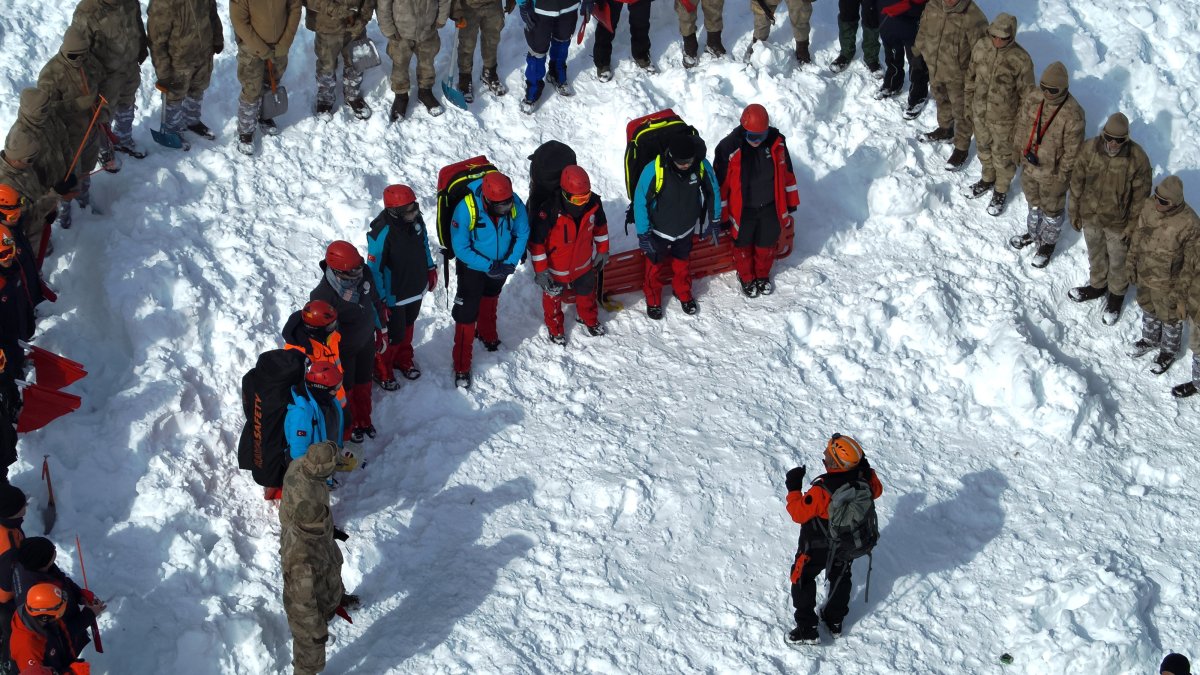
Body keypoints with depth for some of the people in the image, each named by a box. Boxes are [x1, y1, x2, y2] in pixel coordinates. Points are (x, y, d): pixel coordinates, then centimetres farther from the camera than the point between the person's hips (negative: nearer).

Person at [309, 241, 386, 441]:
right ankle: (348, 427, 47)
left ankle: (364, 420, 54)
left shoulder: (364, 274, -20)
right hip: (342, 350, -5)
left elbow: (376, 302, 0)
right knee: (345, 388, 20)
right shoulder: (324, 295, -38)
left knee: (363, 384, 27)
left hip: (366, 343, 6)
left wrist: (382, 332, 12)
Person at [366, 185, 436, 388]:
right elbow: (375, 268, -25)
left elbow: (424, 244, 9)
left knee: (407, 327, 26)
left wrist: (430, 270, 18)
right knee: (393, 334, 8)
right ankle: (382, 371, 32)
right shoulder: (382, 232, -32)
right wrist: (380, 299, -21)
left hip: (416, 289, 7)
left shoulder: (415, 219, -12)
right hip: (393, 296, -7)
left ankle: (403, 360, 50)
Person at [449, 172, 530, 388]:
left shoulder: (514, 204, -26)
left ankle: (487, 333, 58)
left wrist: (510, 263, -17)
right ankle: (461, 366, 10)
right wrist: (488, 266, -27)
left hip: (500, 264, 4)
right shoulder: (466, 208, -36)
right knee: (466, 313, -2)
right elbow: (461, 248, -27)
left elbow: (522, 233, -9)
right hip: (472, 267, -4)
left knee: (490, 300, 30)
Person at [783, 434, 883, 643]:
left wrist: (794, 488, -18)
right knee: (840, 577, 29)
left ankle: (807, 627, 20)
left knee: (803, 578, 18)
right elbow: (876, 491, 2)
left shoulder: (822, 490, -39)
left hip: (817, 548, -5)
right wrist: (866, 468, 6)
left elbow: (799, 513, -28)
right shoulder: (863, 479, -22)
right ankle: (835, 620, 45)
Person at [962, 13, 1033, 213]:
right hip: (980, 112, 4)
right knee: (983, 148, 26)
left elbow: (1027, 94, -15)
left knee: (1003, 156, 16)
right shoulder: (981, 46, -13)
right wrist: (969, 103, 12)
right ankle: (988, 179, 52)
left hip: (1004, 118, -4)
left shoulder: (1021, 60, -26)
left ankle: (1001, 191, 39)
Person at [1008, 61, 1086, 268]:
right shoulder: (1032, 99, -14)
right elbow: (1021, 125, 3)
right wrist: (1018, 150, 11)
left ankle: (1048, 243, 41)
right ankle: (1033, 233, 53)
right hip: (1029, 165, 5)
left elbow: (1072, 151, -20)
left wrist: (1063, 175, -15)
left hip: (1053, 172, -5)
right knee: (1034, 202, 28)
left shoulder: (1072, 114, -30)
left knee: (1052, 208, 19)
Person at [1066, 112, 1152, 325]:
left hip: (1118, 222, -2)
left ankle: (1116, 295, 46)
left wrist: (1132, 226, -10)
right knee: (1095, 255, 27)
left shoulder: (1138, 159, -27)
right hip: (1090, 217, 2)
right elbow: (1077, 182, -5)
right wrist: (1075, 212, 3)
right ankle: (1097, 285, 54)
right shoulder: (1089, 149, -20)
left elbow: (1141, 196, -14)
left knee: (1118, 262, 19)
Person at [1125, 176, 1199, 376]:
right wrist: (1131, 263, 10)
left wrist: (1181, 292, -15)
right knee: (1148, 309, 30)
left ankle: (1169, 351, 47)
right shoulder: (1149, 206, -19)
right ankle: (1150, 340, 57)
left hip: (1167, 283, -5)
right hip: (1145, 275, 5)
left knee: (1170, 318, 21)